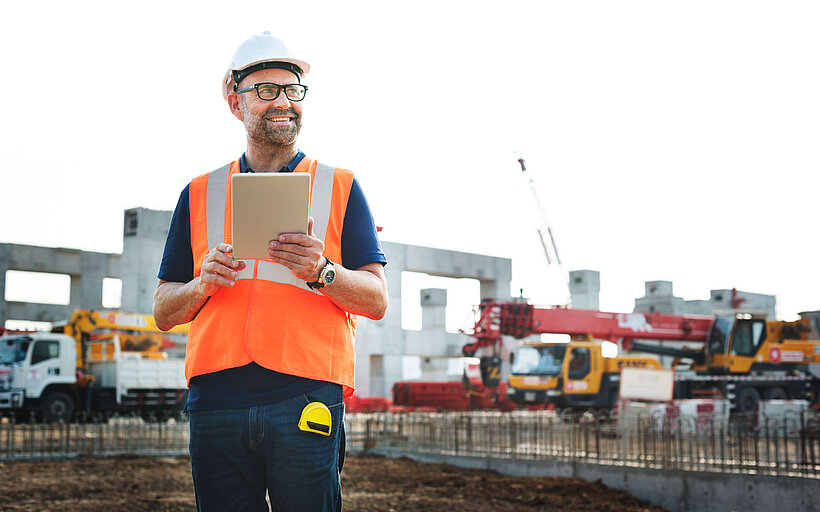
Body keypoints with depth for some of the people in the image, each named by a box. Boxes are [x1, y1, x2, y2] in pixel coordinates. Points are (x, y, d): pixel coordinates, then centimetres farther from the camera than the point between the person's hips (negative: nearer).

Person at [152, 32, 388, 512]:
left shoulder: (340, 187, 13)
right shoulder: (200, 194, 17)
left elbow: (377, 301, 6)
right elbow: (164, 310, 16)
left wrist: (322, 272, -14)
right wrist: (203, 284, -5)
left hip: (307, 399, -2)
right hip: (217, 397, 2)